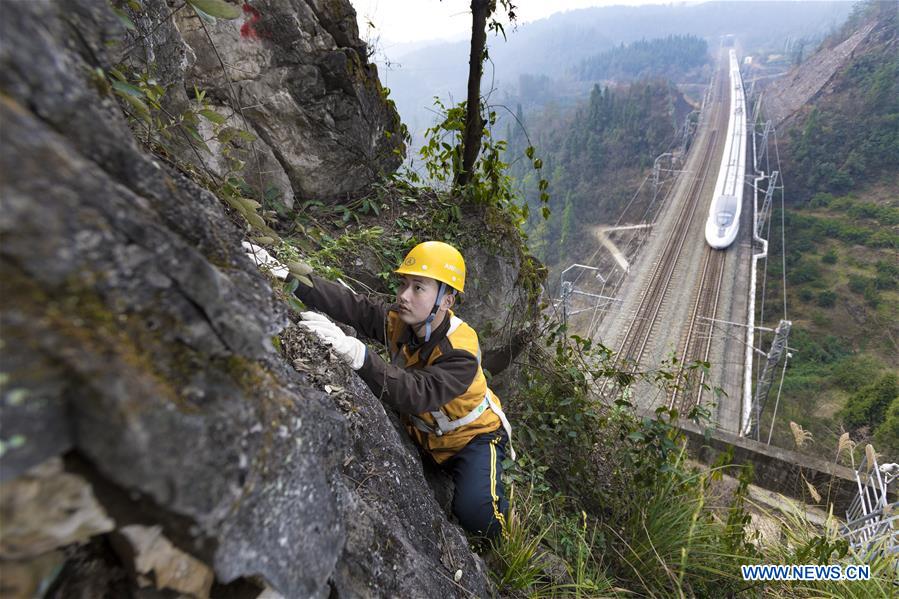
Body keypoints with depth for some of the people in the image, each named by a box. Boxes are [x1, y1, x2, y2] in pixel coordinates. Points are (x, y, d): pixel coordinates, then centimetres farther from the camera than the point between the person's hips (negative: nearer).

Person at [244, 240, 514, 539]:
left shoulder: (461, 352, -35)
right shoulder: (398, 320, -16)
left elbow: (416, 395, -50)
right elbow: (348, 303, -25)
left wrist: (356, 353, -64)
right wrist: (286, 274, -36)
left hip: (473, 436, -6)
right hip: (423, 435, 6)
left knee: (475, 514, -24)